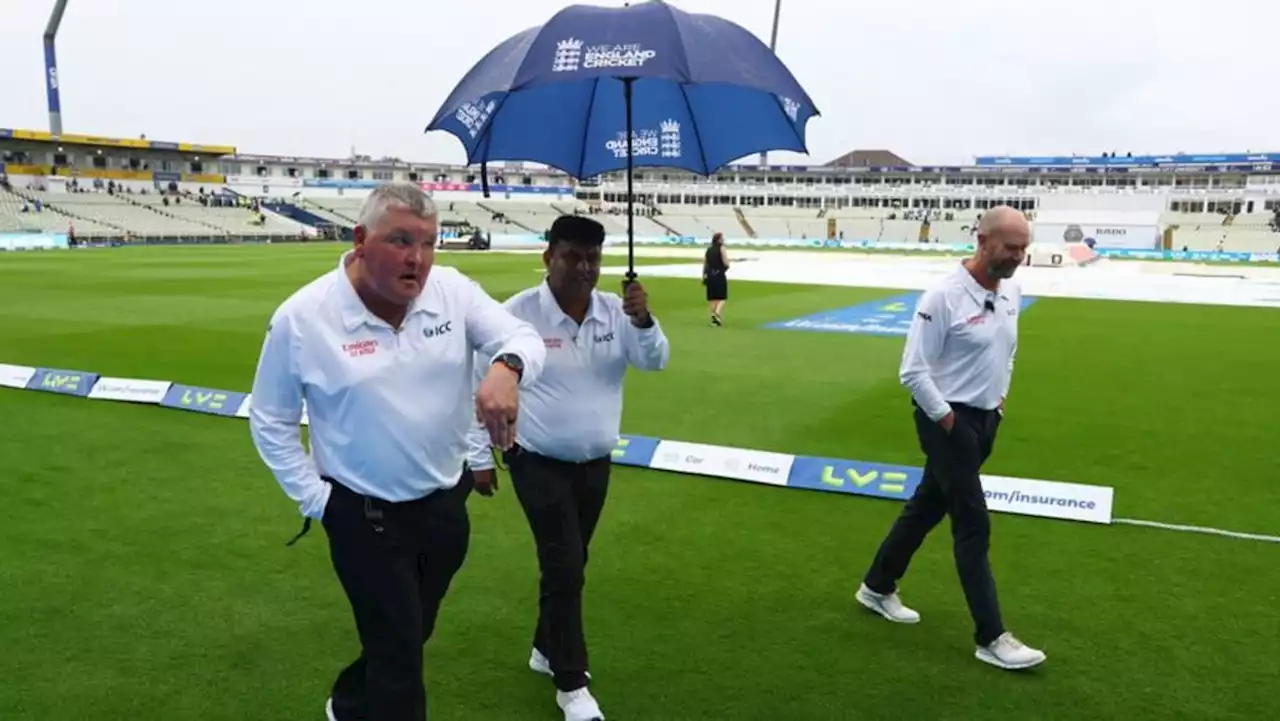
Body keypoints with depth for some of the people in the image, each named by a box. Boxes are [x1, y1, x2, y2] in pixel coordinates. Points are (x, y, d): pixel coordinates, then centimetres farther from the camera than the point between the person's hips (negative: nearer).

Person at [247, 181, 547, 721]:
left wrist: (506, 367, -38)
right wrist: (315, 499, -7)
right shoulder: (302, 317, -14)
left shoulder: (452, 291, -9)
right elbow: (271, 421, -4)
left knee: (410, 633, 25)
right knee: (399, 653, 5)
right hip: (365, 515, -4)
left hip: (446, 502, 5)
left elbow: (524, 337, -14)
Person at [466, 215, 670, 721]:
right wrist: (479, 457, -6)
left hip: (595, 463, 5)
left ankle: (547, 649, 39)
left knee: (569, 565, 17)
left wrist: (643, 320, -36)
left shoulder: (615, 312, -6)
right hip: (538, 463, -4)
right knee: (564, 567, -5)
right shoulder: (519, 313, -16)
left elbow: (655, 362, -15)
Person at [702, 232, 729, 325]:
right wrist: (727, 266, 8)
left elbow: (705, 264, 12)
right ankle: (717, 313, -21)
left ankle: (713, 318, 9)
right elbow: (726, 263, -15)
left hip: (709, 276, 6)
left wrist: (703, 277, 17)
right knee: (721, 297, 1)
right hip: (719, 275, -6)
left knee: (712, 298, 9)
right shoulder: (721, 248, -7)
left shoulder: (709, 250, 12)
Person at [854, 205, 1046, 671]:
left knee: (928, 506, 18)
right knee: (974, 525, -5)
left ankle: (878, 587, 35)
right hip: (948, 421, -8)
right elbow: (912, 371, -20)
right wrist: (946, 419, -16)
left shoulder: (1012, 292, 4)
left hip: (985, 418, 8)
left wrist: (1000, 397, 13)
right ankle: (991, 638, 6)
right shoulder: (944, 297, -21)